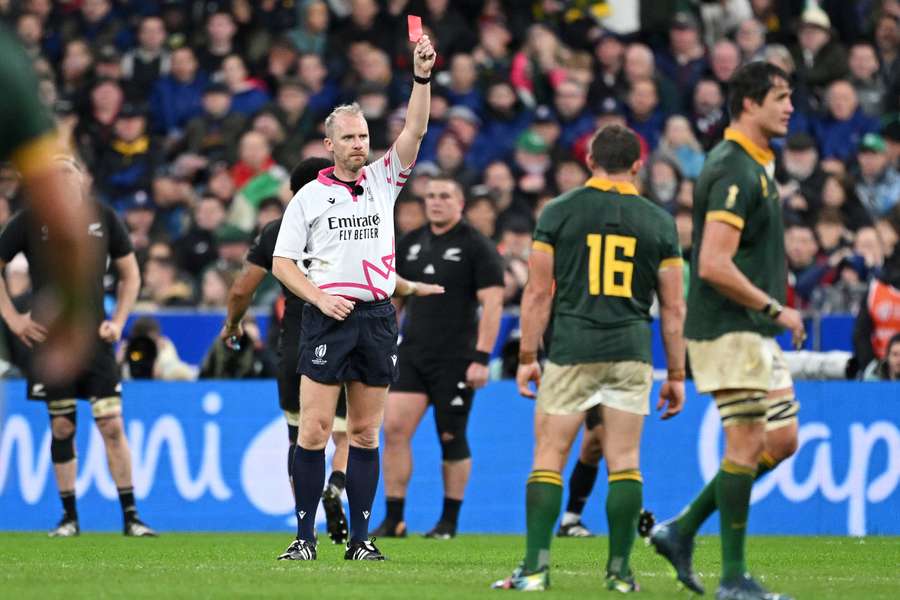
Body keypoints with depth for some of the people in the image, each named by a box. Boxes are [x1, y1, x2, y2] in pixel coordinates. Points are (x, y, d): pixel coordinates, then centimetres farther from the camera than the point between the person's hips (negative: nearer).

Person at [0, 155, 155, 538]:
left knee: (112, 425, -6)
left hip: (95, 338, 1)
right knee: (61, 427, 2)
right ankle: (69, 517, 12)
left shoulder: (103, 219, 4)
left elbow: (130, 274, 13)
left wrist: (118, 321, 2)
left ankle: (131, 516, -1)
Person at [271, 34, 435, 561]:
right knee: (315, 428, -8)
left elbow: (415, 130, -2)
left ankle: (361, 537, 7)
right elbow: (282, 261, 5)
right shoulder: (309, 196, 5)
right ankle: (305, 535, -4)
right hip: (328, 316, -2)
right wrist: (320, 298, -9)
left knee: (366, 433, 4)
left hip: (377, 318, 2)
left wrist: (422, 77, -14)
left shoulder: (383, 181, 10)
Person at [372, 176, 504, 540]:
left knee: (452, 439, 2)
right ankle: (393, 520, -2)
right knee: (394, 428, -6)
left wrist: (481, 357, -16)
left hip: (455, 360, -5)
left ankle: (449, 521, 13)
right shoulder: (410, 244, 12)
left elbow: (492, 303, -10)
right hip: (411, 356, 5)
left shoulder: (477, 247, -5)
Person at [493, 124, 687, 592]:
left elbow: (538, 292, 0)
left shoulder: (559, 212, 1)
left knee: (549, 459, 1)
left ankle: (536, 566, -6)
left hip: (571, 351, -1)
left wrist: (527, 357, 6)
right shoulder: (658, 221, 6)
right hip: (631, 353, 1)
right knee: (624, 462, 5)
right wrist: (676, 374, 13)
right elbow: (673, 307, 7)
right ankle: (620, 570, 3)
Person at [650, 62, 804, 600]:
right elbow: (714, 265, -24)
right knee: (748, 444, -7)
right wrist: (775, 309, -17)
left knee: (783, 439, 10)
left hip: (755, 332, 10)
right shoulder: (734, 171, -17)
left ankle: (682, 530, 15)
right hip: (729, 330, -10)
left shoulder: (756, 166, 16)